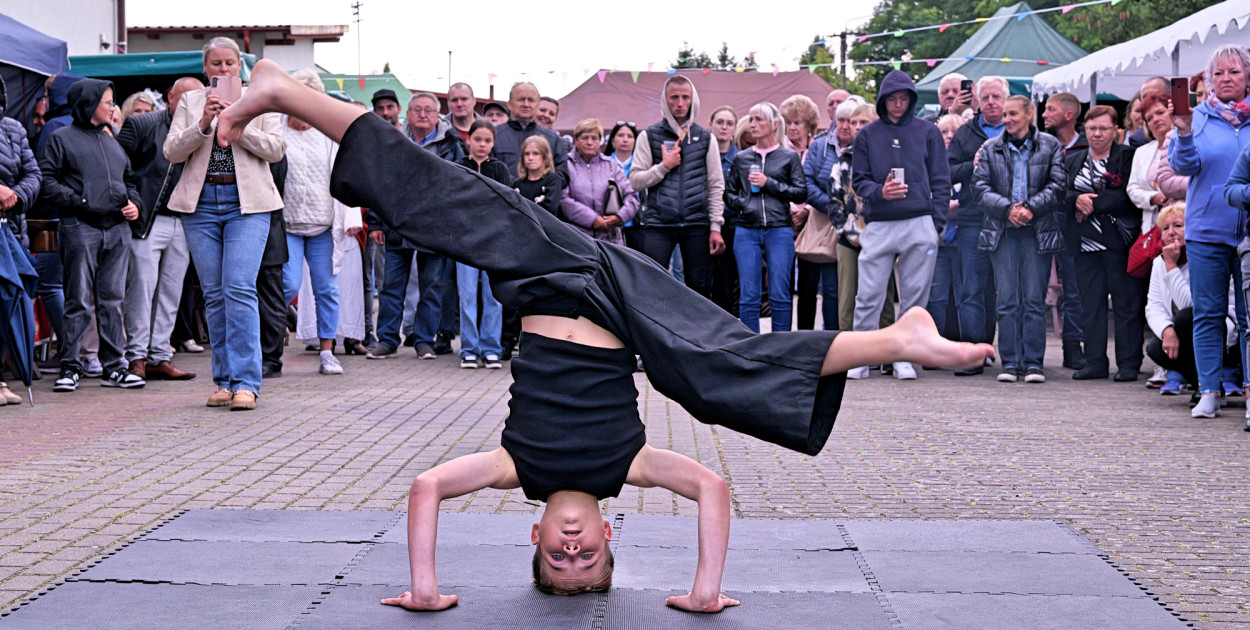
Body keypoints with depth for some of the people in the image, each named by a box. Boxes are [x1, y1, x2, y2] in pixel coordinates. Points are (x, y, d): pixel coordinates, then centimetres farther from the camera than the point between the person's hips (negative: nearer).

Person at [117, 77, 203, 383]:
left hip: (183, 223, 4)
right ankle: (137, 356, 2)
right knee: (142, 288, -4)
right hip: (147, 220, -4)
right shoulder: (141, 125, 1)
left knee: (171, 293, 7)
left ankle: (160, 357, 13)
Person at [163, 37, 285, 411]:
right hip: (200, 204, 2)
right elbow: (171, 152, 2)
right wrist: (203, 125, -13)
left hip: (246, 203, -2)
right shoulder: (190, 102, 12)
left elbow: (276, 149, 0)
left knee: (240, 290, -13)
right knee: (214, 295, 3)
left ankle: (245, 383, -13)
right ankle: (224, 381, 10)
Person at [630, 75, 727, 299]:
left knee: (700, 289, 3)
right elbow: (635, 180, 4)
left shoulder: (705, 138, 11)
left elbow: (716, 186, 10)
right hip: (659, 223, -1)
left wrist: (715, 227, 3)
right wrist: (664, 166, -9)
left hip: (696, 224, 2)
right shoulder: (649, 136, 7)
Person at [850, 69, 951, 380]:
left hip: (920, 224, 0)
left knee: (915, 297, 4)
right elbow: (858, 179, 9)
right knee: (868, 296, -3)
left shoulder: (928, 132, 9)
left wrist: (935, 219, -3)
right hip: (878, 225, 0)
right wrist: (879, 192, -12)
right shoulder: (868, 135, 10)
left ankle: (904, 357, 12)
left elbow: (941, 180, 7)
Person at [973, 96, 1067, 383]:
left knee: (1035, 299, 0)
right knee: (1006, 299, 1)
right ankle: (1009, 362, 6)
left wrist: (1030, 208, -13)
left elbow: (1058, 185, 0)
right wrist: (1007, 208, -11)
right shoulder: (991, 149, 10)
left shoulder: (1050, 146, 5)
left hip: (1038, 230, -1)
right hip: (1002, 230, 2)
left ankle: (1033, 362, 5)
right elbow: (980, 187, 3)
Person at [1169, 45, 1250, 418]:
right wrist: (1184, 133, -22)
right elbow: (1184, 164, -5)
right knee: (1207, 314, 3)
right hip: (1207, 230, 0)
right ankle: (1209, 390, 8)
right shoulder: (1199, 117, 5)